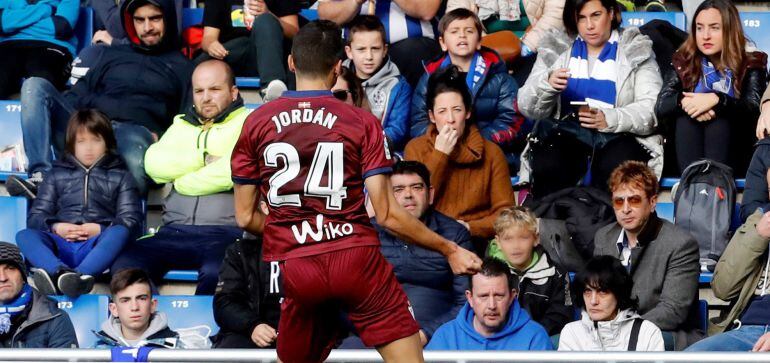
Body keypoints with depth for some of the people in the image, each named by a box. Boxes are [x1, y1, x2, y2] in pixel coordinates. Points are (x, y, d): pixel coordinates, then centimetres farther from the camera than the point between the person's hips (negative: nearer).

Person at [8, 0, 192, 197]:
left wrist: (162, 138, -11)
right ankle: (41, 175, -31)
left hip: (137, 132, -4)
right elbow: (79, 95, 26)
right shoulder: (109, 54, 32)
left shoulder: (181, 66, 21)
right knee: (35, 85, -17)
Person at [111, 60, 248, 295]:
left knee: (216, 273, -38)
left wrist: (182, 182, 2)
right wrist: (205, 160, 0)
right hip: (176, 230, 5)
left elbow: (236, 170, -10)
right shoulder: (181, 125, 27)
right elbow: (154, 163, 7)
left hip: (226, 231, -5)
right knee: (124, 265, -22)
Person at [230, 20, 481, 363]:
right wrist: (449, 249, 7)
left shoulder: (256, 123, 5)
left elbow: (245, 217, 8)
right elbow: (387, 215, -5)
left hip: (293, 269, 2)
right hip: (355, 258, -2)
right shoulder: (362, 122, -1)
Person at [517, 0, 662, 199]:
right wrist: (547, 84, -14)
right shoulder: (556, 49, 15)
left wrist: (609, 119, -20)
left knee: (616, 168, -36)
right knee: (547, 167, -32)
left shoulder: (636, 51, 10)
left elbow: (652, 108, -2)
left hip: (618, 136, -1)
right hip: (566, 133, 1)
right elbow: (527, 107, 9)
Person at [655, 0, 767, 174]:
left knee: (720, 116, -29)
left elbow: (754, 110, -14)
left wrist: (718, 100, -30)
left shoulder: (750, 66, 4)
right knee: (686, 116, -26)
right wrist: (682, 101, -26)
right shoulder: (682, 64, 9)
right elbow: (660, 108, -5)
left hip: (733, 155, -2)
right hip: (689, 154, 2)